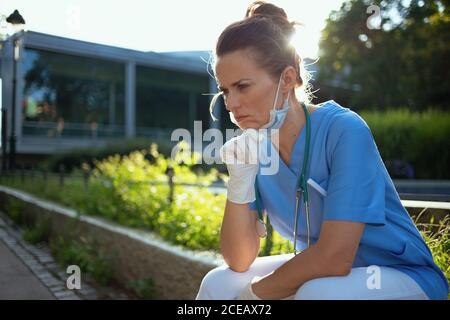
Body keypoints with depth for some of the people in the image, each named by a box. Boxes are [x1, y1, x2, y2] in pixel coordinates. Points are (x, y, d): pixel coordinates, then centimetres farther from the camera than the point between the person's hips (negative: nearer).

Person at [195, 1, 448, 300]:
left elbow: (333, 258, -29)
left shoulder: (343, 130, -24)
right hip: (313, 271, 6)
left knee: (317, 291, -35)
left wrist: (253, 291, -15)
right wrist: (239, 181, -24)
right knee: (217, 284, -7)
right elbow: (239, 262, -9)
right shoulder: (252, 148, -7)